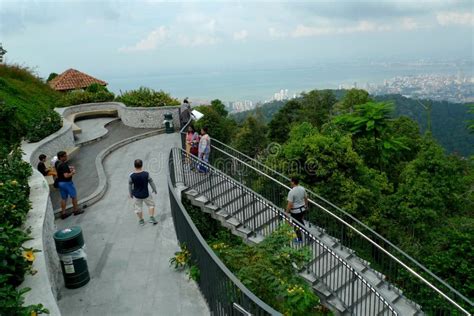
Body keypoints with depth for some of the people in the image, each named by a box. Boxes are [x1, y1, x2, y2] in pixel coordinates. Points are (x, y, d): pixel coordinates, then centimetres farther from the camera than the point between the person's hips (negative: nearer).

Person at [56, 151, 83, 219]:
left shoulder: (57, 163, 3)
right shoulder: (64, 165, -26)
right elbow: (66, 176, -30)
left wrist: (69, 168, 11)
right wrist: (72, 172, -13)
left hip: (60, 182, 8)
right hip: (67, 182, -8)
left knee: (63, 198, 15)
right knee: (74, 196, 10)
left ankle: (63, 213, 18)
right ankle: (76, 210, 22)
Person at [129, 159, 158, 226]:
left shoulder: (131, 176, -17)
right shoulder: (146, 174, -19)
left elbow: (130, 186, -4)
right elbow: (151, 182, -5)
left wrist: (131, 194, 13)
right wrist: (154, 189, 13)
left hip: (136, 195, 1)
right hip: (145, 194, -1)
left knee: (138, 207, 21)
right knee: (151, 204, 23)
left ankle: (141, 221, 34)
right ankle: (151, 218, 20)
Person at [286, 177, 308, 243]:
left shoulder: (291, 192, -26)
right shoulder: (302, 189, -6)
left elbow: (290, 204, -25)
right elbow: (306, 198, 8)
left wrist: (286, 213, -13)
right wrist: (306, 205, 25)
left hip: (295, 211, -6)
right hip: (302, 209, 6)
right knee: (301, 221, 29)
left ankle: (299, 239, 27)